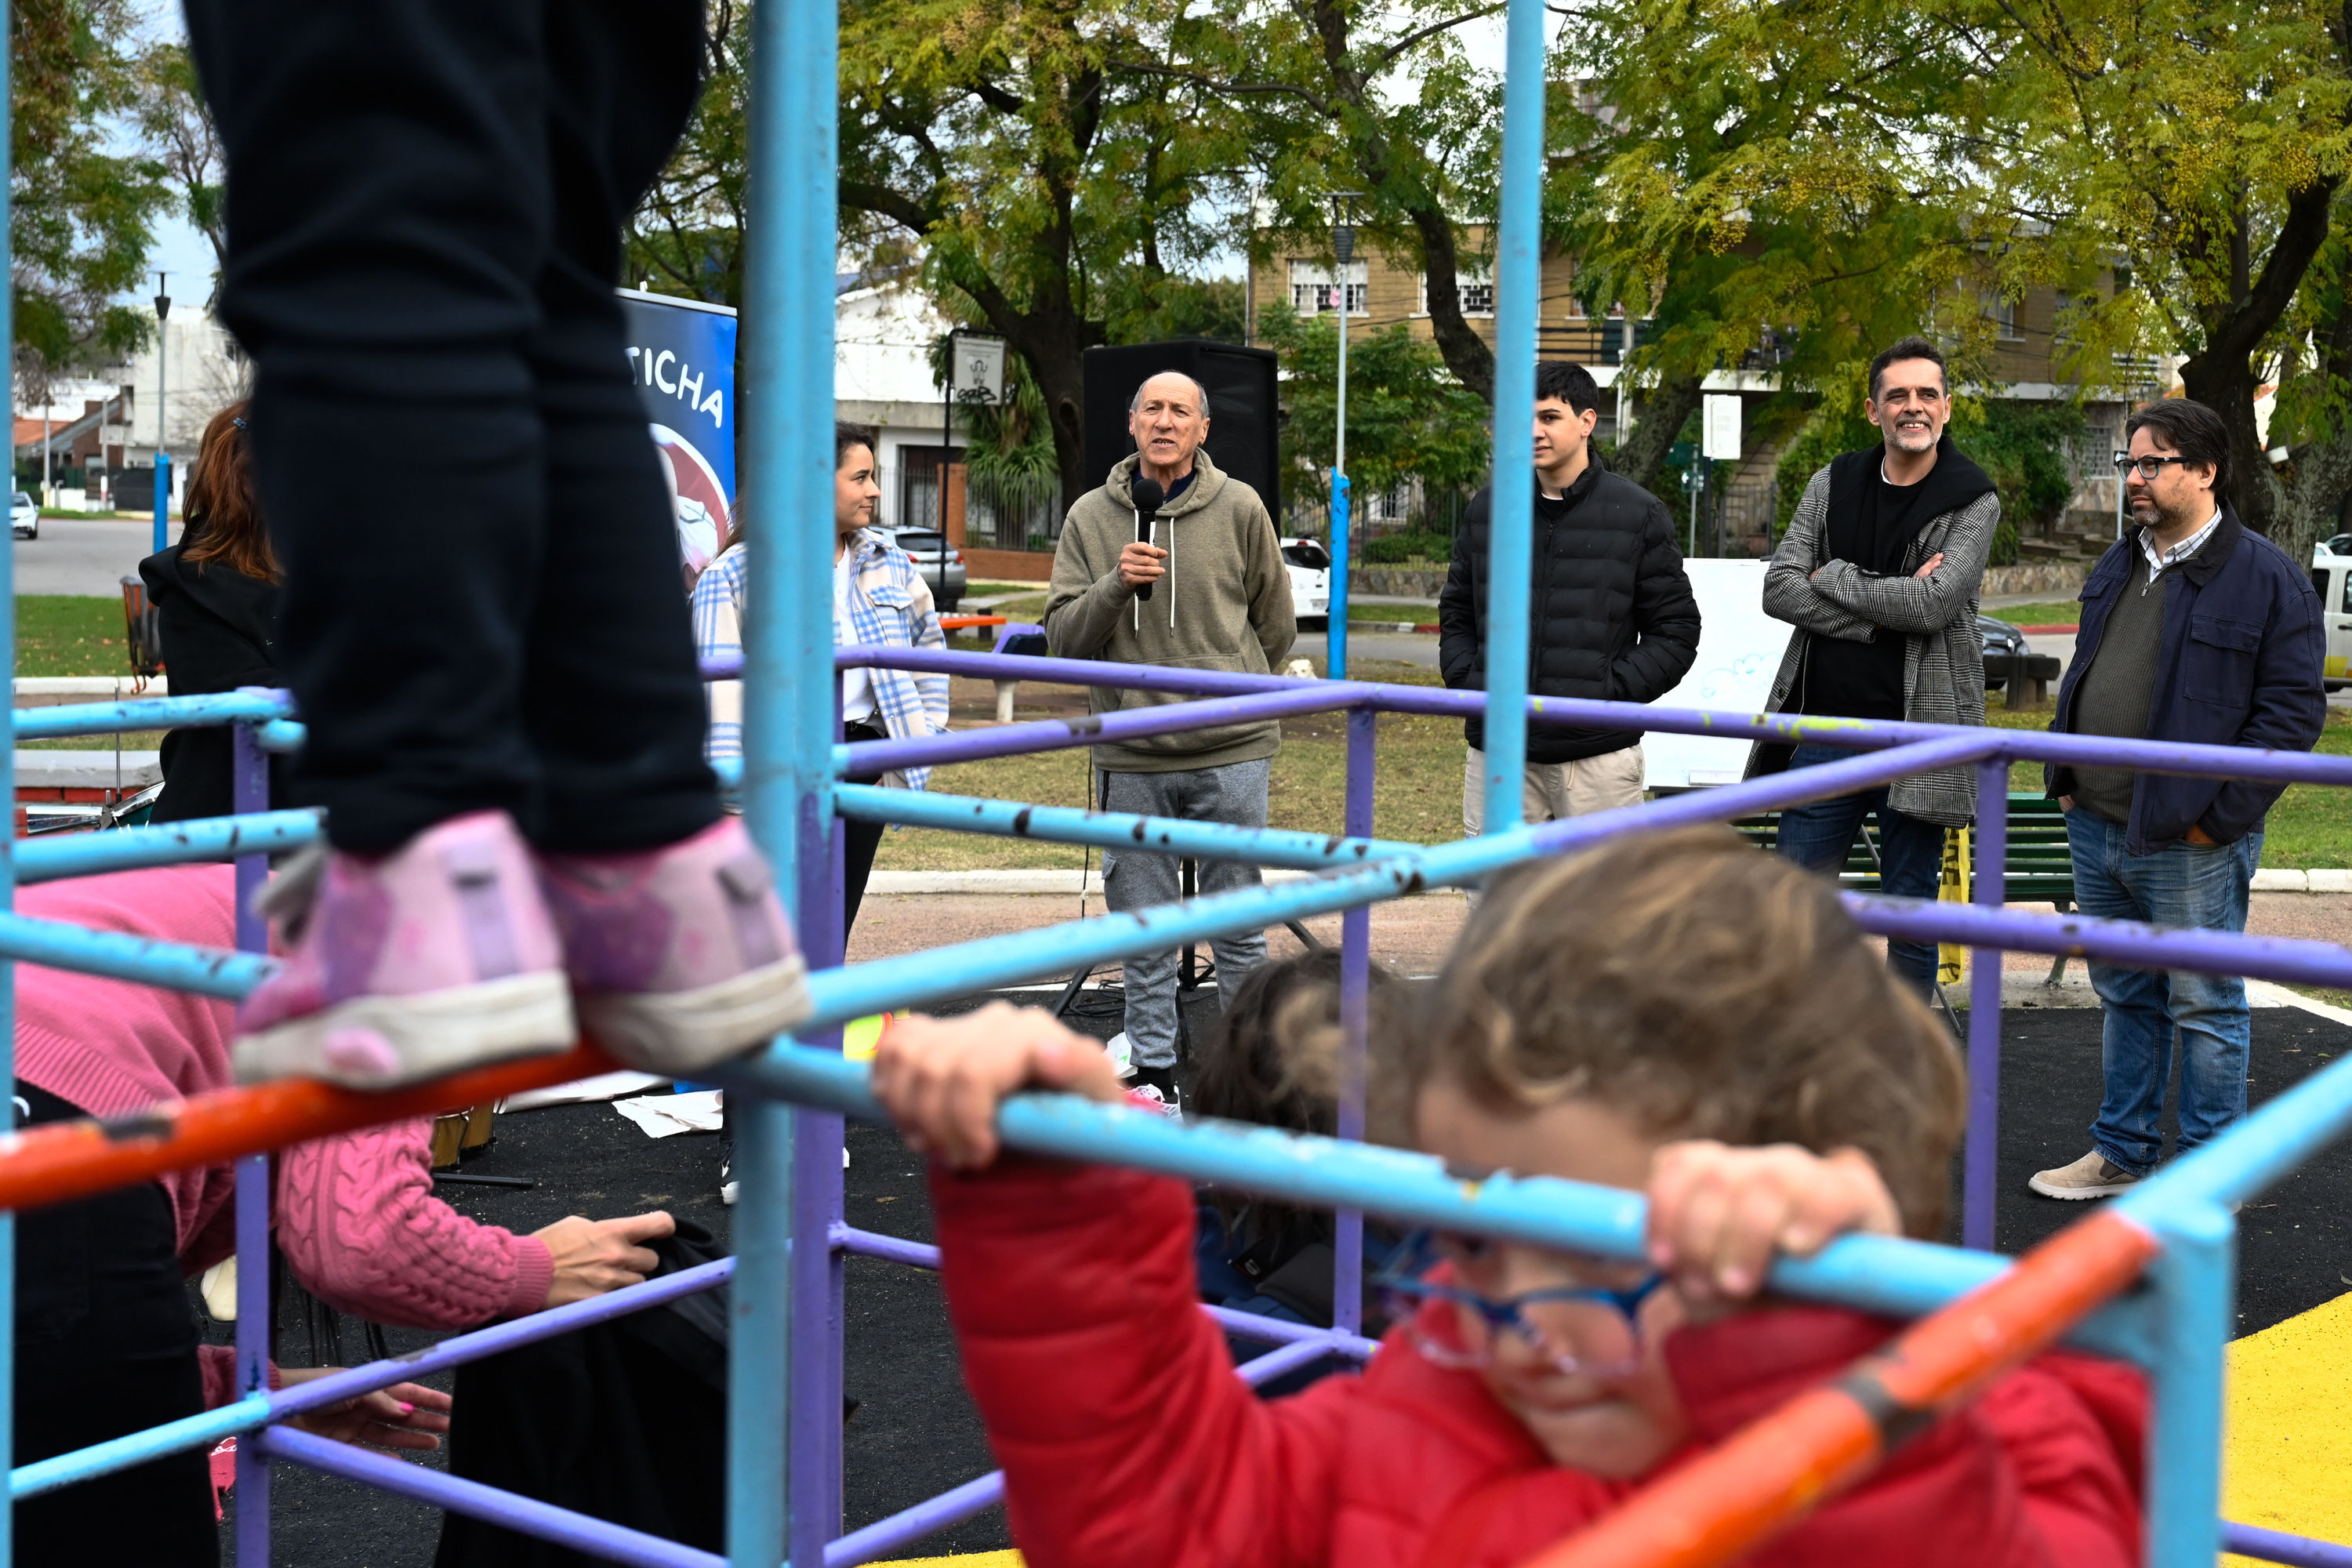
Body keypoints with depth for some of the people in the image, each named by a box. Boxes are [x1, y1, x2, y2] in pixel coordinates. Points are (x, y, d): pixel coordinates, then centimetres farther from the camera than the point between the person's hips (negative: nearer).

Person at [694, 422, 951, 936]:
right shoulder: (734, 575, -6)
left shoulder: (888, 561, 11)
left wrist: (927, 731, 14)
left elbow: (927, 641, 25)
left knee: (834, 932, 11)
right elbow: (719, 686, -11)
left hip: (865, 763, 5)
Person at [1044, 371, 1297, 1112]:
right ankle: (1153, 1069, 19)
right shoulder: (1091, 517, 5)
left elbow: (1276, 626, 12)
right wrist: (1116, 585, -15)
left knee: (1238, 921, 5)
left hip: (1231, 751, -1)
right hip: (1130, 755, 1)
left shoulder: (1239, 508, 1)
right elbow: (1063, 637, 0)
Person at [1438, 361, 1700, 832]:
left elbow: (1676, 628, 3)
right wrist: (1466, 681, 3)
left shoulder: (1639, 514, 2)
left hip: (1598, 754, -3)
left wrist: (1612, 694, -9)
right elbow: (1456, 612, 20)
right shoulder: (1488, 508, 11)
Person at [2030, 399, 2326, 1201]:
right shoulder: (2118, 567, 13)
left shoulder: (2267, 578, -10)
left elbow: (2294, 709, -12)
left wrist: (2219, 813, -15)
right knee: (2125, 997, 17)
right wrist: (2065, 776, 12)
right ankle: (2121, 1153, 29)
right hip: (2097, 830, 7)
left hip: (2190, 843, -7)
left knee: (2204, 1007, 3)